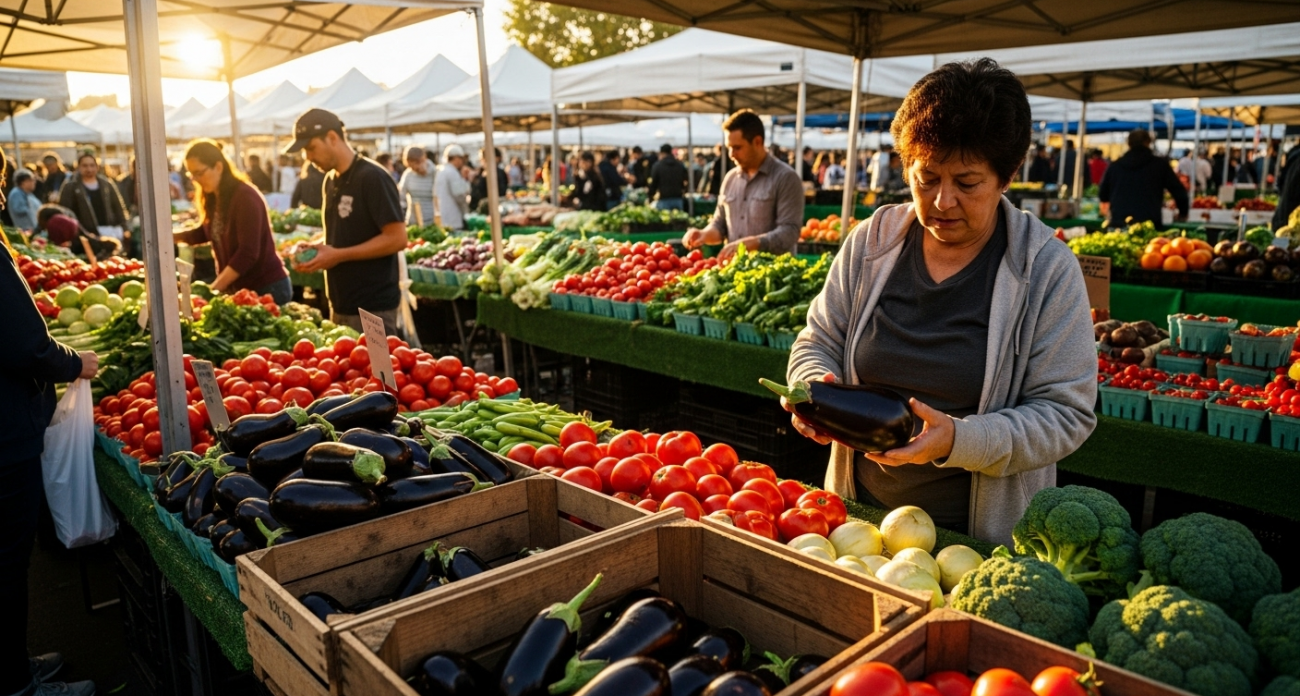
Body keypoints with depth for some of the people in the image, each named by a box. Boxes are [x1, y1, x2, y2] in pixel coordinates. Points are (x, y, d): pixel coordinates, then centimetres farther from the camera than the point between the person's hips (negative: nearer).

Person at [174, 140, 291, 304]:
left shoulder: (245, 197, -19)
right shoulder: (213, 197, 5)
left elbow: (248, 253, -24)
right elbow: (205, 232, 20)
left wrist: (214, 288, -25)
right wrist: (172, 236, 2)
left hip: (268, 288, -7)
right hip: (238, 288, 8)